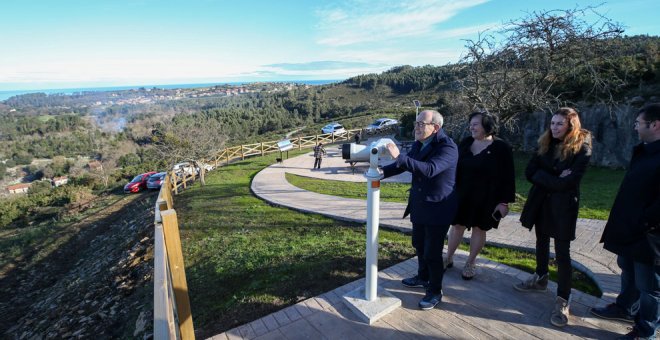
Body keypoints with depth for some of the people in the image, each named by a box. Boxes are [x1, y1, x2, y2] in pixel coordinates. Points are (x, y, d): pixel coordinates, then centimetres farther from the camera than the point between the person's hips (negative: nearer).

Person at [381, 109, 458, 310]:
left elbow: (430, 169, -37)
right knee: (419, 245, 22)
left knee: (432, 252, 2)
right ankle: (423, 277, 45)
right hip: (419, 205, 8)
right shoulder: (419, 143, 2)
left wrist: (399, 157, -42)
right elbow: (405, 164, 11)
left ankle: (435, 291, 24)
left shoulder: (448, 148, -22)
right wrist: (383, 172, -4)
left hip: (437, 208, -8)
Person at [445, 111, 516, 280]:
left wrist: (504, 202, -10)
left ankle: (470, 263, 25)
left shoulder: (501, 148, -10)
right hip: (462, 194, 3)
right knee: (457, 226, 10)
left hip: (486, 198, -3)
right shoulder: (465, 143, 2)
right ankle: (448, 258, 25)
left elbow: (508, 177, -8)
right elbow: (455, 168, 8)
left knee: (479, 229, 9)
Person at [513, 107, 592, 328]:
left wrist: (543, 178, -11)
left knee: (562, 252, 0)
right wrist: (554, 178, -15)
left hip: (563, 206, -6)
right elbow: (530, 172, -4)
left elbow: (567, 182, -19)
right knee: (542, 241, 20)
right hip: (541, 202, 6)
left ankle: (563, 301, 10)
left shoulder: (582, 149, -11)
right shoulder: (546, 144, 4)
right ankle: (540, 280, 39)